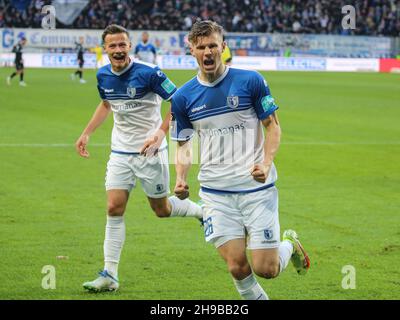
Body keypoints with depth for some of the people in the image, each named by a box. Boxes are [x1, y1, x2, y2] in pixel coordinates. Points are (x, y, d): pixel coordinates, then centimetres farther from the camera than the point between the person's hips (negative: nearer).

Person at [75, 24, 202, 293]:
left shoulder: (148, 73, -18)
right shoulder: (103, 76, 1)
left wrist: (161, 132, -23)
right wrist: (87, 133, 16)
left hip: (151, 152, -4)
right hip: (120, 152, 4)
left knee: (161, 209, 6)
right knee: (114, 208, -6)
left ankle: (203, 211, 37)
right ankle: (110, 275, -4)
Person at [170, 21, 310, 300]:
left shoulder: (250, 81, -4)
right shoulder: (183, 97, 3)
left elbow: (273, 126, 2)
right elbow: (184, 144, 12)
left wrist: (266, 163, -15)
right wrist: (181, 178, -7)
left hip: (257, 188, -2)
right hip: (216, 192, 2)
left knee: (265, 269, -5)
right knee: (237, 267, -8)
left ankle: (289, 245, 28)